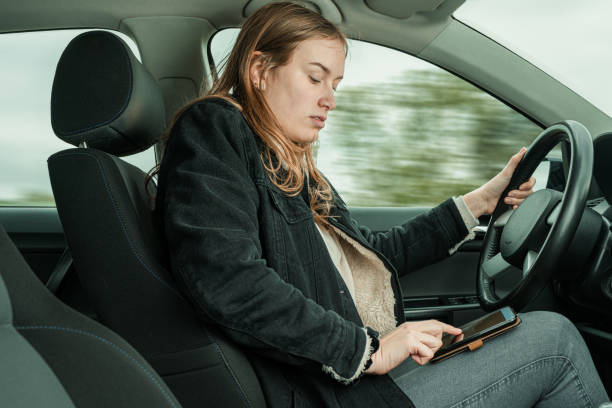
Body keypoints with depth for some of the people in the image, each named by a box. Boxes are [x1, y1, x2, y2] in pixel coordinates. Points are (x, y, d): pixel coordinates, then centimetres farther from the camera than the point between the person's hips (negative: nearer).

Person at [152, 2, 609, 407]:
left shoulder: (294, 170, 20)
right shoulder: (211, 129, -8)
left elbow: (376, 254, 28)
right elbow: (227, 282, -23)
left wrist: (479, 202, 29)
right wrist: (369, 349, -19)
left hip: (370, 369, 9)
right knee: (553, 337, -5)